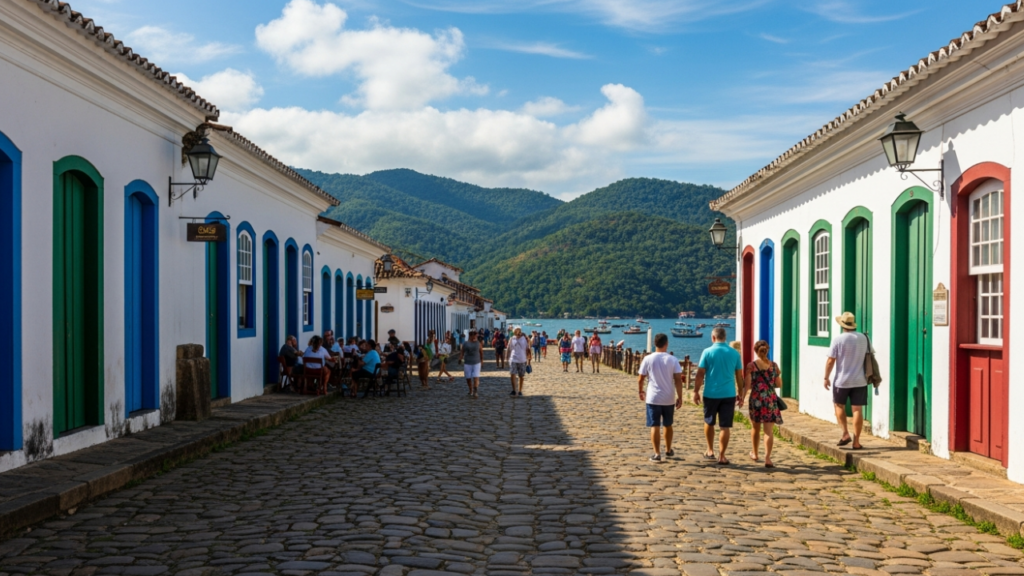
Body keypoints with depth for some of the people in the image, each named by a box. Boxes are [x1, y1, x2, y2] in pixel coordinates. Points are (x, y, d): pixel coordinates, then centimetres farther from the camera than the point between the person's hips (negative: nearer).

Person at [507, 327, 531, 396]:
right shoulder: (512, 339, 2)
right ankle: (514, 391, -6)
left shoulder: (525, 339, 2)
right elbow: (508, 350, 7)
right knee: (513, 375, -12)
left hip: (522, 360, 1)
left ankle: (520, 391, 19)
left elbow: (527, 350, 6)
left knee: (521, 377, 8)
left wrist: (529, 359, 3)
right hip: (513, 360, -1)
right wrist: (507, 359, 3)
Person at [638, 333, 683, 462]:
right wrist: (680, 397, -1)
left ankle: (657, 454, -3)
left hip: (653, 398, -2)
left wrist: (641, 391, 18)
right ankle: (668, 451, 32)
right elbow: (678, 380, -8)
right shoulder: (672, 359, -3)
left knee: (655, 426, 1)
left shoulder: (648, 359, -4)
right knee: (668, 425, 18)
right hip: (669, 398, 2)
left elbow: (641, 379, 0)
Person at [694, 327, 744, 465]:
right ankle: (721, 456, 3)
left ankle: (710, 451, 24)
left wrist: (696, 391, 2)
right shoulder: (734, 353, 2)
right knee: (725, 426, 3)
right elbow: (740, 376, 6)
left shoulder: (708, 352, -4)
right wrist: (740, 394, 15)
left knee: (709, 423, 18)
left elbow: (700, 374, -5)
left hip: (711, 394, -1)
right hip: (729, 394, 1)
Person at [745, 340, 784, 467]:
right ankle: (767, 458, -14)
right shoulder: (774, 365, 0)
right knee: (768, 430, -2)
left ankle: (755, 454, 35)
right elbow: (779, 384, 5)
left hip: (756, 399, 0)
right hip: (771, 400, 0)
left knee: (755, 428, 18)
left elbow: (747, 386, -10)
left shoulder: (751, 366, -6)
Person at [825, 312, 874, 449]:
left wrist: (826, 377, -1)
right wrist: (868, 376, 22)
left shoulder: (838, 339, -11)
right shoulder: (863, 338, 2)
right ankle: (856, 441, 4)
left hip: (842, 381, -3)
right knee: (857, 409, 3)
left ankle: (846, 433, 3)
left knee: (839, 406, 16)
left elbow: (830, 361, -11)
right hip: (860, 381, 3)